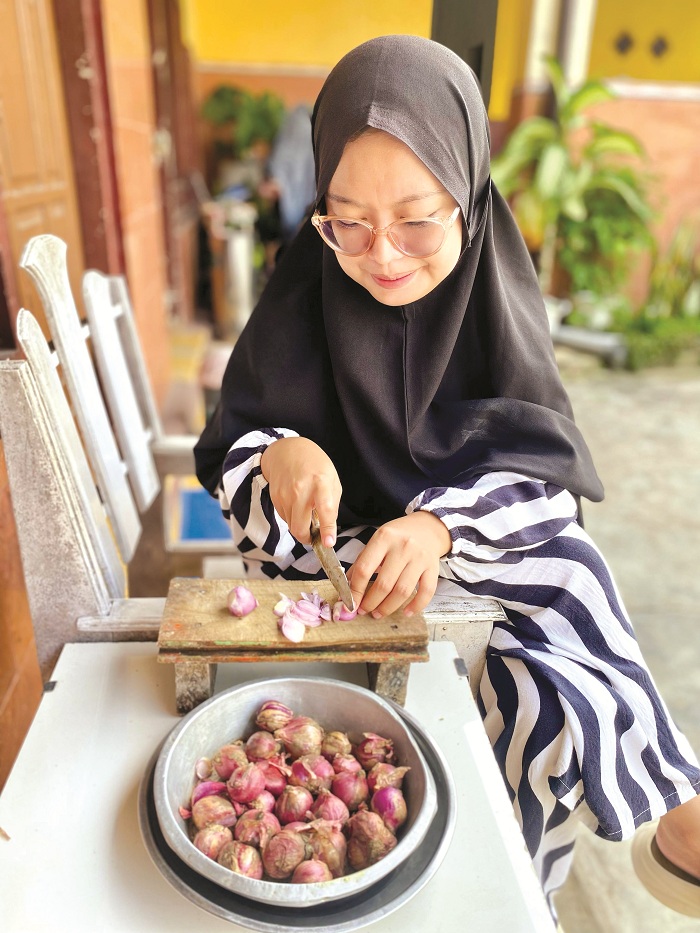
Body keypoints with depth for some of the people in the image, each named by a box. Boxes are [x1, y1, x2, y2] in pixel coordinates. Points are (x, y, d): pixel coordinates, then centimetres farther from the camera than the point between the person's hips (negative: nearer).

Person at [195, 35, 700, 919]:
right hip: (340, 571, -1)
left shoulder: (495, 301, -6)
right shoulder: (301, 305, -8)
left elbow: (540, 472, -10)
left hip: (487, 562, 2)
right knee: (556, 700, -20)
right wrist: (280, 454, -27)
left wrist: (442, 525, -29)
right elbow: (227, 454, -4)